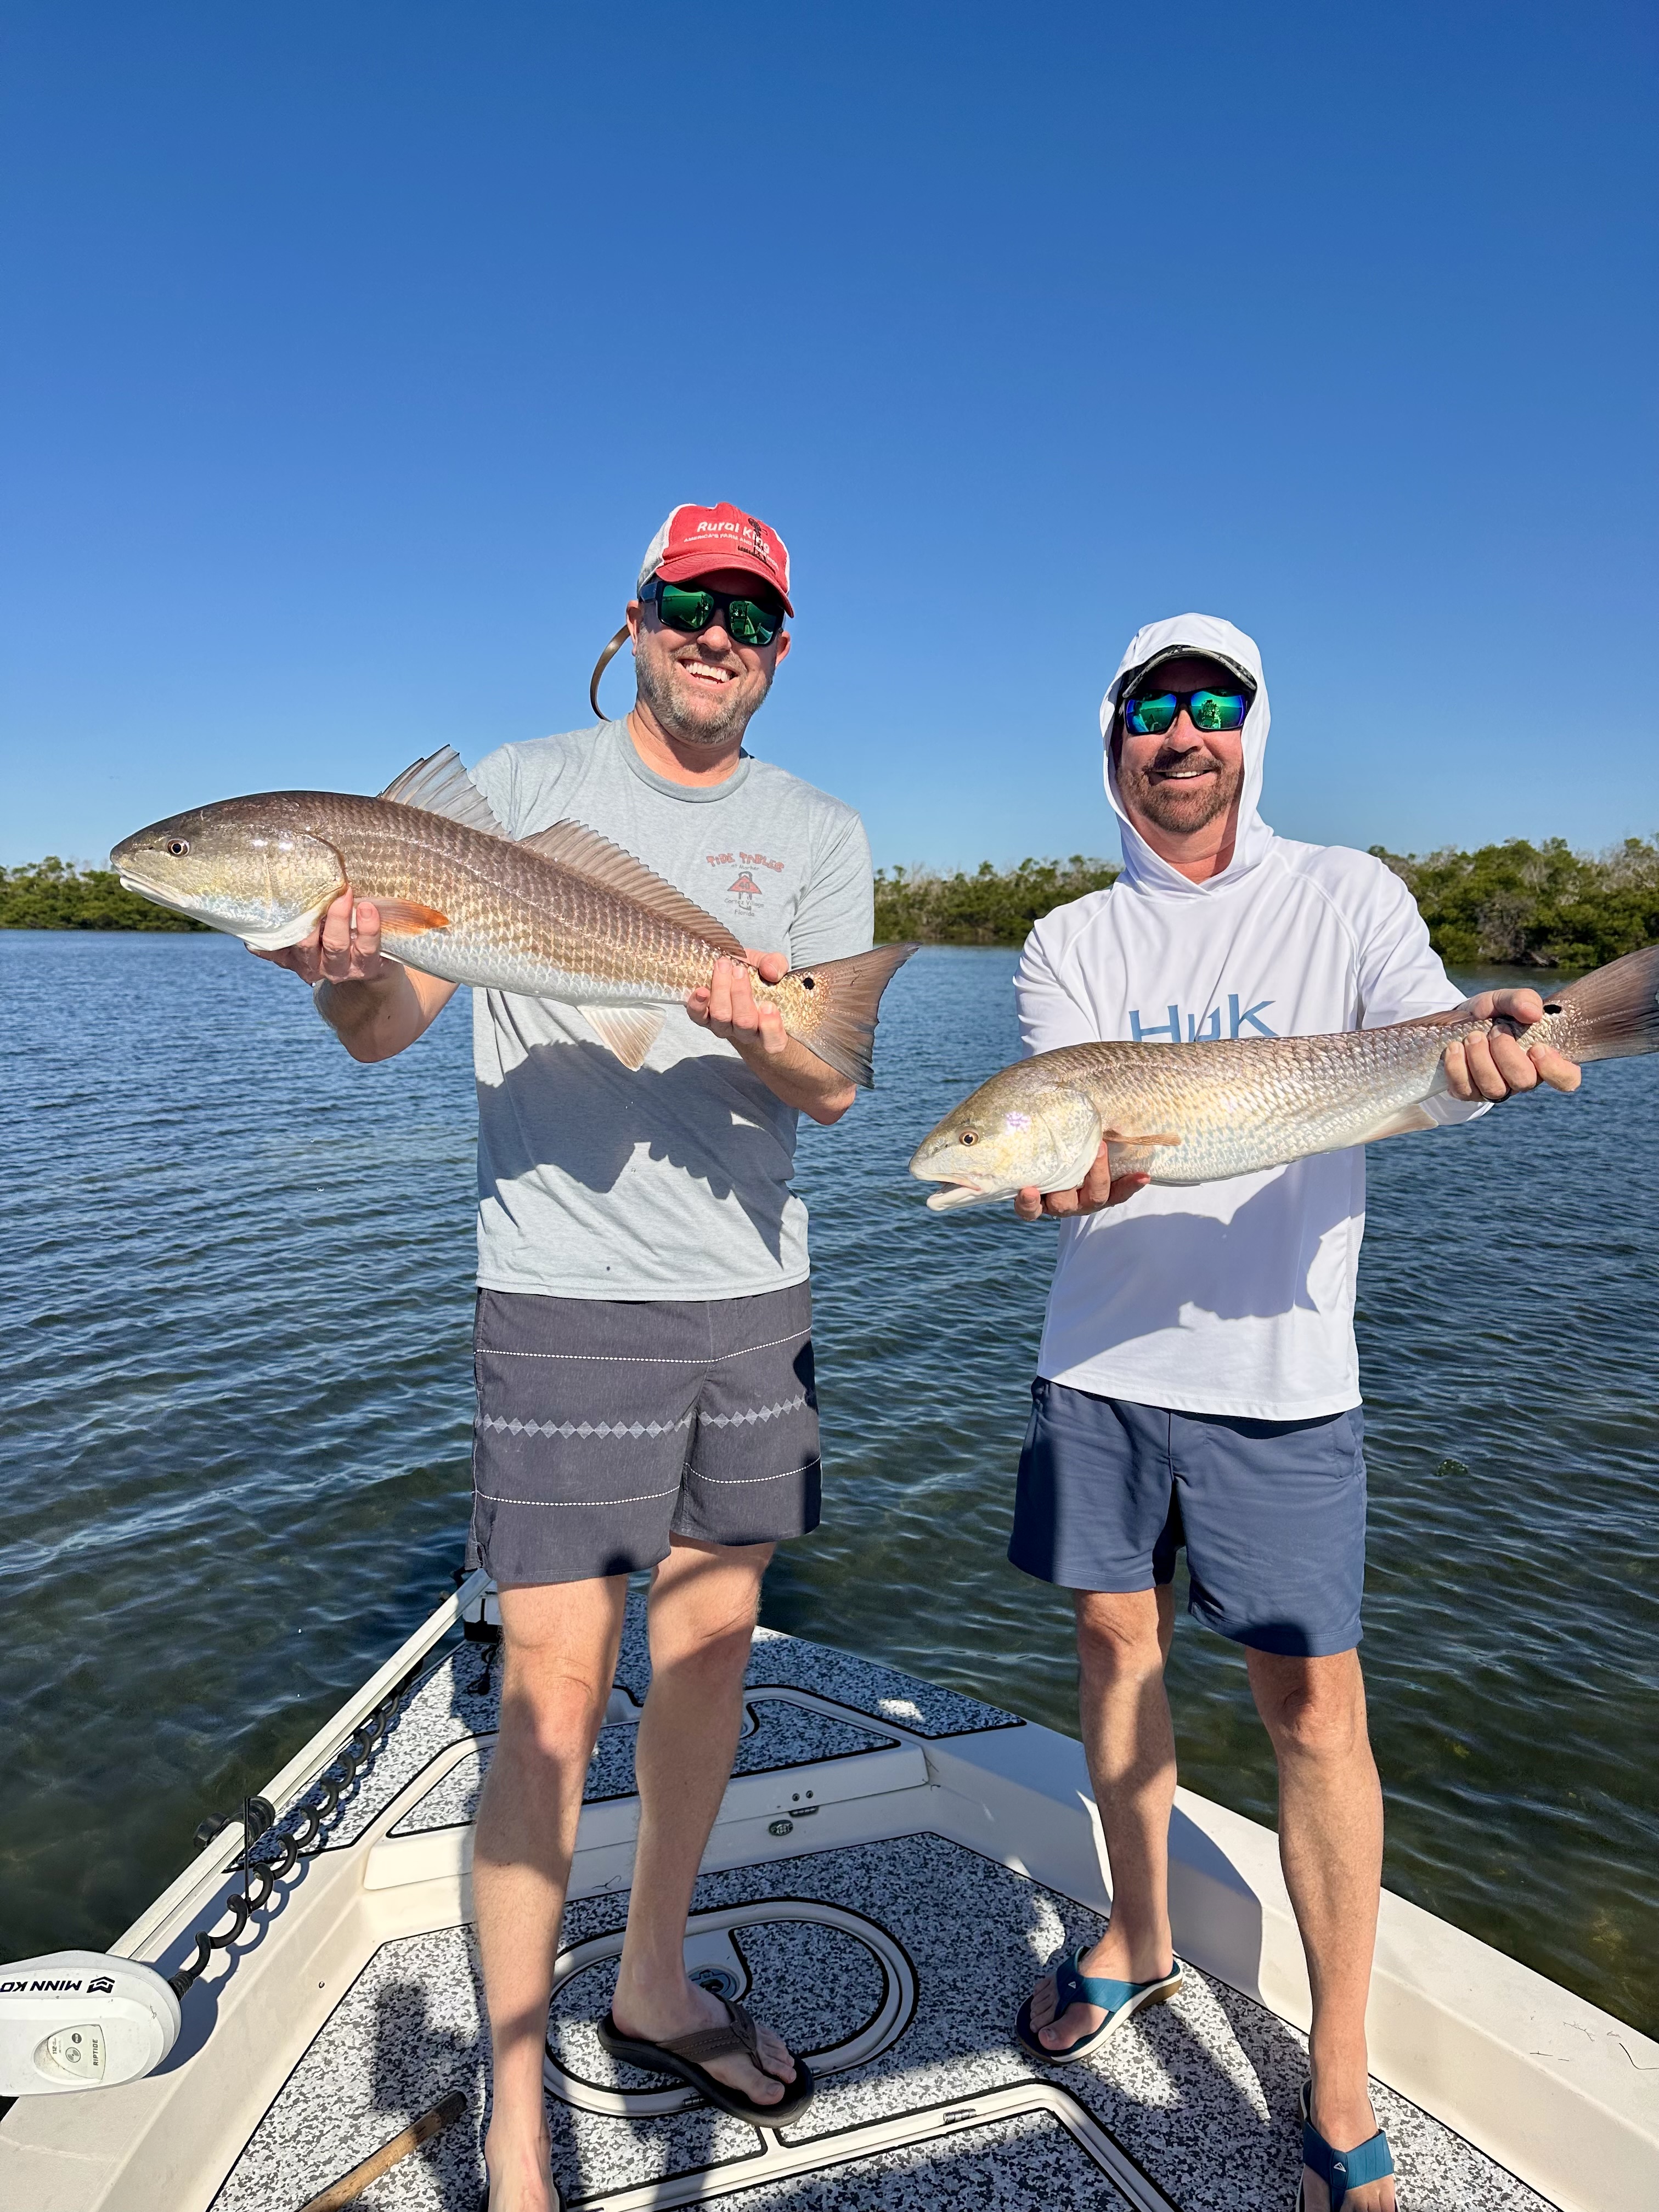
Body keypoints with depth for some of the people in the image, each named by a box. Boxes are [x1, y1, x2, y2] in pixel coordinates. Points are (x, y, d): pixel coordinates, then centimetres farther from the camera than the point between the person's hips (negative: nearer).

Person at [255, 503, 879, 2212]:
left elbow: (833, 1085, -4)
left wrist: (763, 1040, -26)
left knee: (710, 1651, 15)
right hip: (566, 1296, -4)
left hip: (753, 1290, 4)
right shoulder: (520, 788, 1)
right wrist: (346, 970, -27)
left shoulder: (821, 837, 8)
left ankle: (654, 1988, 38)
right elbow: (388, 1030, -4)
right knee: (553, 1692, -2)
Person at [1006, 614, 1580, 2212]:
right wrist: (1077, 1169, -29)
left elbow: (1430, 1058, -12)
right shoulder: (1072, 942, 6)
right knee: (1115, 1641, 15)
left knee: (1312, 1703, 1)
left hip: (1278, 1370, -2)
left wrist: (1475, 1051, -36)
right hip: (1099, 1356, 3)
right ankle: (1136, 1942, 38)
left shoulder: (1344, 896, 1)